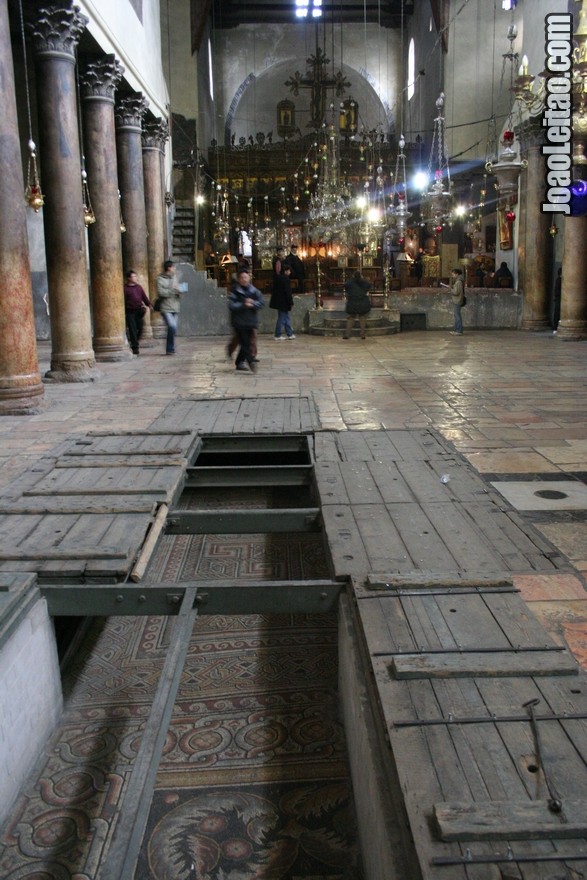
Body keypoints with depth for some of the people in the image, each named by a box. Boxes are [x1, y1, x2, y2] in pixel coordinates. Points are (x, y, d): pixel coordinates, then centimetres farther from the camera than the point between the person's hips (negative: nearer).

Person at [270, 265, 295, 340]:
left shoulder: (277, 278, 9)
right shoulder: (286, 279, -17)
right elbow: (288, 292, -18)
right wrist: (291, 302, -12)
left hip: (278, 301, 9)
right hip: (283, 302, -9)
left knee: (286, 318, 14)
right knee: (282, 318, -1)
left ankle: (290, 334, 17)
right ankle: (277, 335, 4)